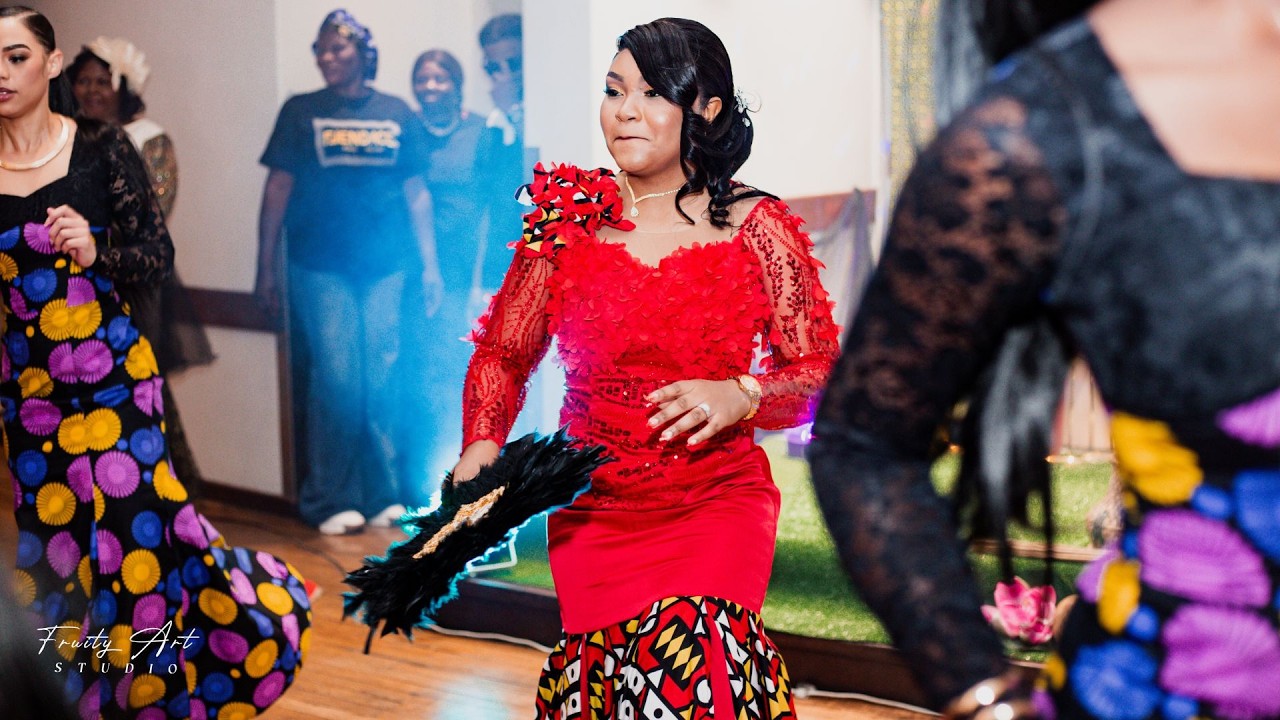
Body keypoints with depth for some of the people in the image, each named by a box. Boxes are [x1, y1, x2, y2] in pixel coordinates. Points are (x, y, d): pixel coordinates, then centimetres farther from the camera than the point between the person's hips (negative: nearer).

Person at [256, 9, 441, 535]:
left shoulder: (396, 114, 9)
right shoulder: (301, 112, 6)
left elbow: (416, 191, 10)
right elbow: (278, 188, 5)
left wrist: (429, 265, 6)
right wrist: (267, 267, 0)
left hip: (385, 265, 2)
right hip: (321, 267, -2)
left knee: (381, 380, 2)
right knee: (335, 378, -7)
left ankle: (383, 494, 12)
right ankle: (331, 500, 2)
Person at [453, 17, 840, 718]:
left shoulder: (756, 230, 1)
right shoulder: (570, 219, 4)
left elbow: (822, 370, 5)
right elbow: (504, 354, 12)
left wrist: (739, 396, -13)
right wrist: (481, 445, -5)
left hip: (718, 504, -1)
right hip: (594, 507, 2)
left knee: (695, 663, -26)